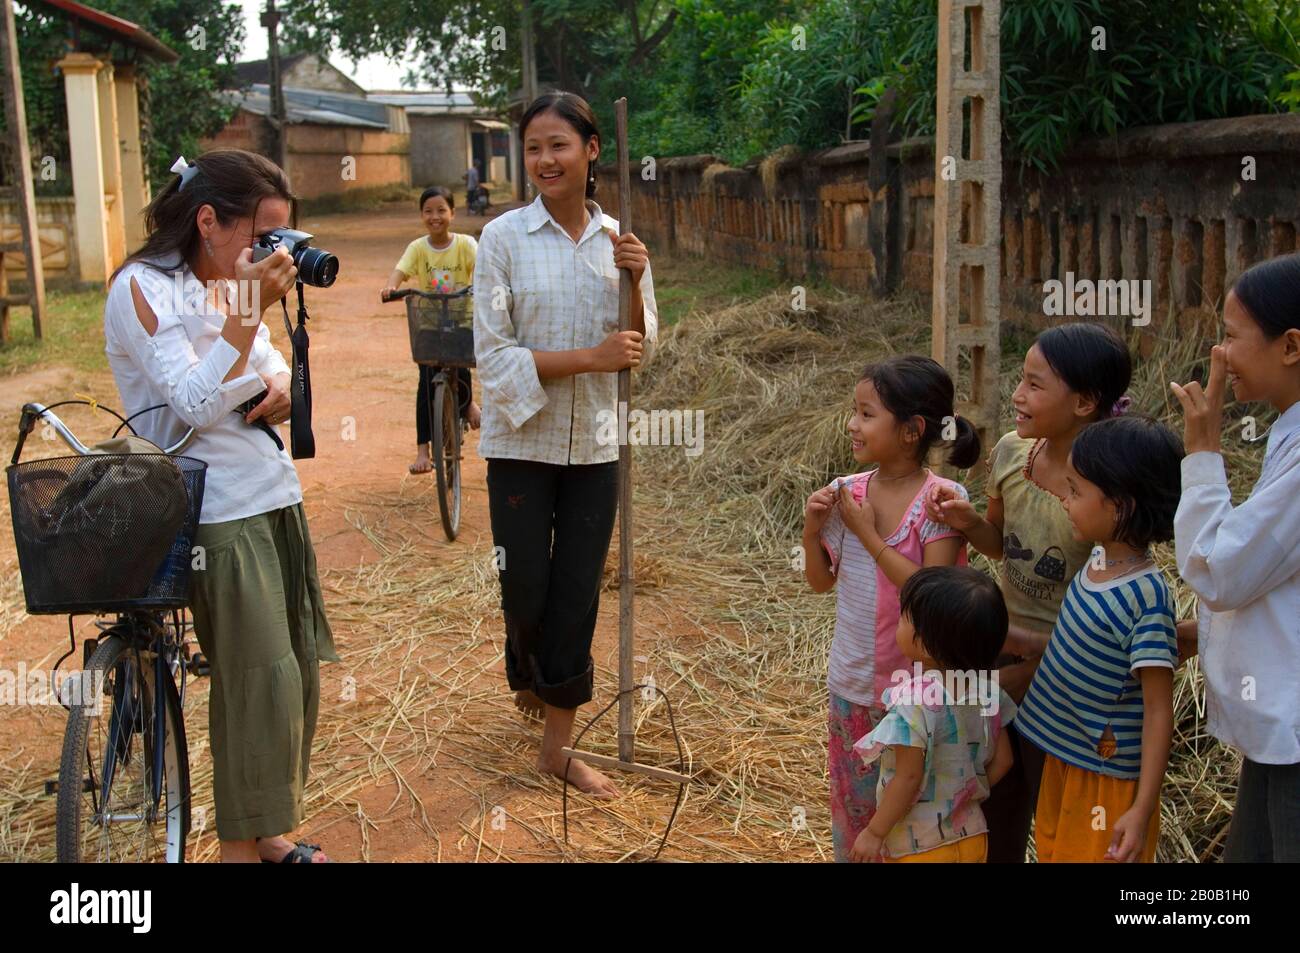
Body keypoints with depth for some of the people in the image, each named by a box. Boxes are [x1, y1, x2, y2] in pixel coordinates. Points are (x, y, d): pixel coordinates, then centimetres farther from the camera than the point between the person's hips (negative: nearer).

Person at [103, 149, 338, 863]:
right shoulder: (143, 288, -11)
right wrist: (250, 309, -25)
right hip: (220, 514, -8)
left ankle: (270, 831, 25)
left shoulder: (235, 282, 11)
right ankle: (240, 845, 11)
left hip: (276, 496, 8)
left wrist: (279, 387, 0)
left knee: (299, 676, 10)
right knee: (263, 685, -6)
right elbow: (198, 406, -19)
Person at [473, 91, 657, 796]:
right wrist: (589, 357, -20)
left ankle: (557, 745, 20)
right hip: (521, 442, -2)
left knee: (578, 596, 6)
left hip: (594, 445, 3)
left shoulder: (620, 242, 3)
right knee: (525, 591, 6)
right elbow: (492, 353, -13)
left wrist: (635, 282, -12)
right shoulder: (504, 236, -7)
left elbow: (640, 352, 6)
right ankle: (528, 678, 41)